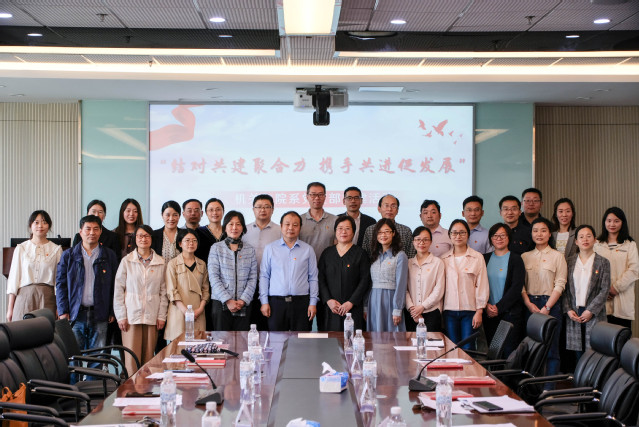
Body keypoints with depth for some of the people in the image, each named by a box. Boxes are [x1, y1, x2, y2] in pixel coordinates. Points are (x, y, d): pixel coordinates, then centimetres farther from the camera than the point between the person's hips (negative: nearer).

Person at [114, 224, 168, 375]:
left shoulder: (160, 263, 8)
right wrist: (121, 316, -2)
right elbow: (118, 290, 4)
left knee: (148, 358, 3)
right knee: (132, 357, -6)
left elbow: (163, 291, 9)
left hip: (152, 317, 1)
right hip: (131, 316, -1)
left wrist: (161, 316, 2)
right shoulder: (127, 261, 4)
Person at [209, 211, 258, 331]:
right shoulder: (216, 248, 4)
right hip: (220, 303, -1)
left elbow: (253, 278, 5)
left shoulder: (250, 250, 10)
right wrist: (227, 300, -11)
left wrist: (244, 300, -8)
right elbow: (213, 277, -3)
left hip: (244, 305, 2)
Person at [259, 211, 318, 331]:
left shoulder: (308, 249, 10)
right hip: (276, 302, 0)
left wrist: (313, 303, 2)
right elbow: (264, 276, 8)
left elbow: (313, 278, 9)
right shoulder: (270, 248, 9)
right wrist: (264, 301, 1)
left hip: (301, 302, 0)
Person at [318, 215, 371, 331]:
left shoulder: (360, 253, 4)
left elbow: (365, 280, -2)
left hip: (353, 308, -2)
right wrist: (328, 300, -5)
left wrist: (351, 302, -10)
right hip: (330, 308, 2)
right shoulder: (327, 253, 13)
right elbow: (321, 279, 8)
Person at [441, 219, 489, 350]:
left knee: (468, 349, -4)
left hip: (470, 310, -2)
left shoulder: (477, 257, 2)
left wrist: (479, 311, -6)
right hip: (449, 310, 2)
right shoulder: (444, 259, 9)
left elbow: (482, 286, 0)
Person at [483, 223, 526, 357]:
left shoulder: (516, 259, 2)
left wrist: (499, 307, -11)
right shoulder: (485, 259, 11)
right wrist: (486, 305, -9)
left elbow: (516, 288, -6)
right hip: (489, 314, 3)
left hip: (510, 312, -3)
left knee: (509, 350, -6)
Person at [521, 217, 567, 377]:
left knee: (551, 349, -3)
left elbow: (560, 284, -4)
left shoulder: (557, 256, 2)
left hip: (551, 305, -3)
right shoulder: (525, 257, 11)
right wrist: (529, 303, -8)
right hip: (529, 305, 3)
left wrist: (546, 308, -11)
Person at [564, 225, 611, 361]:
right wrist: (568, 309, -3)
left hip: (594, 314, -2)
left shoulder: (603, 262, 2)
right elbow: (565, 288, 9)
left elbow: (605, 290, -3)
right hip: (574, 314, 2)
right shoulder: (570, 262, 10)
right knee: (578, 354, 3)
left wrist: (591, 311, -10)